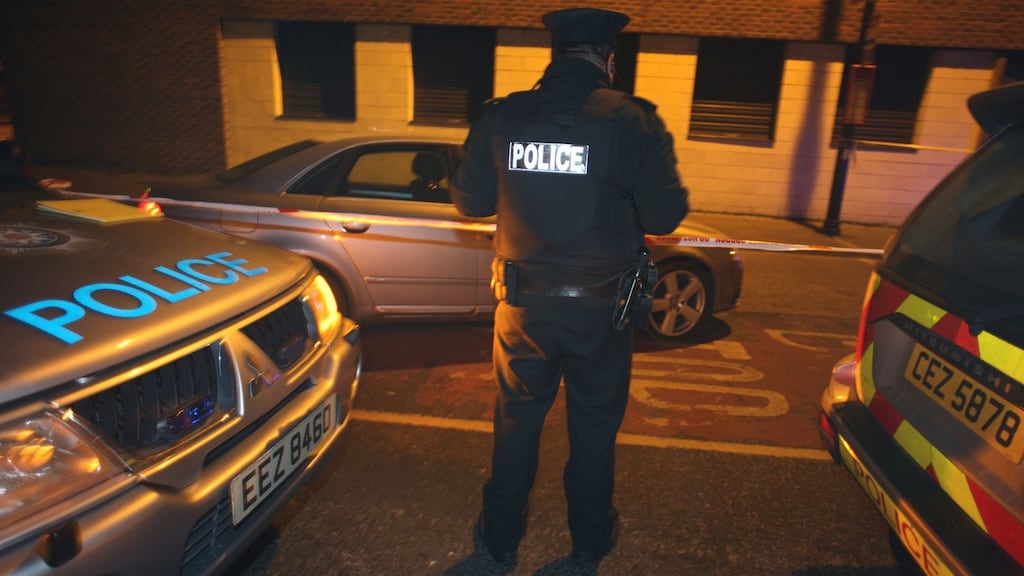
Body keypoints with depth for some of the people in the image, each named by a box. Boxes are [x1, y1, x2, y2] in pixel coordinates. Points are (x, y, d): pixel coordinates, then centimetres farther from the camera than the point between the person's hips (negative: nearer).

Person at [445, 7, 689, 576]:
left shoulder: (501, 116, -4)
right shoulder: (630, 120, -11)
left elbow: (469, 200, 5)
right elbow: (665, 216, -11)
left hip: (523, 302, 2)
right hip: (598, 308, -1)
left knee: (515, 426, 18)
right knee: (593, 430, 17)